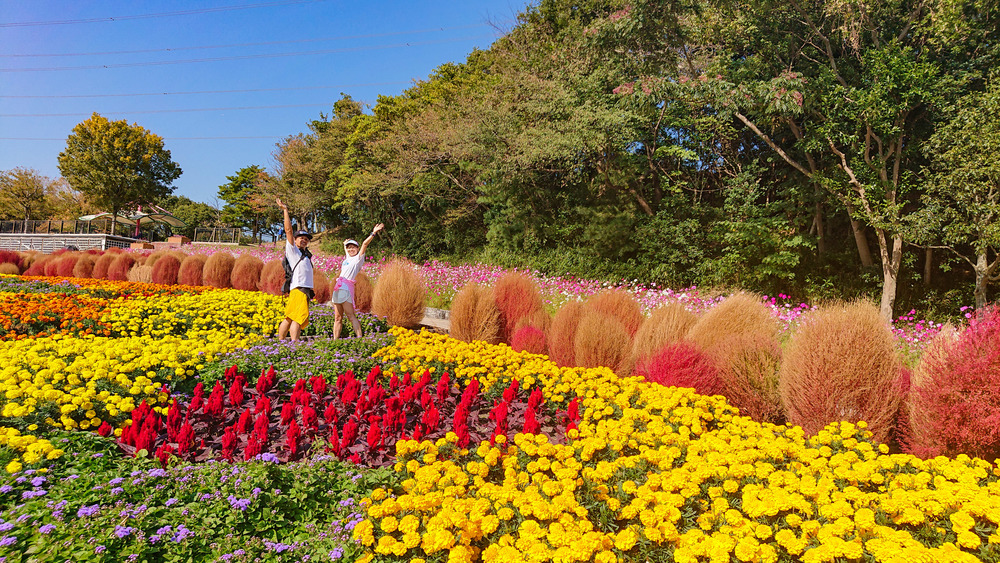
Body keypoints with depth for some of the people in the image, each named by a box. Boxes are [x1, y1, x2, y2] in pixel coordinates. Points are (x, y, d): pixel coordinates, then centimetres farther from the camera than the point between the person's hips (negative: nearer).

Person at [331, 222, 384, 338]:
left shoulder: (358, 258, 3)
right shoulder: (348, 258, 22)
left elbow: (365, 244, -11)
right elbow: (345, 246, 45)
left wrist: (374, 233, -17)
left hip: (347, 287, -7)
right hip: (338, 287, 7)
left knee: (351, 316, -15)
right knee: (338, 318, 7)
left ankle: (359, 337, -20)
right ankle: (335, 340, 8)